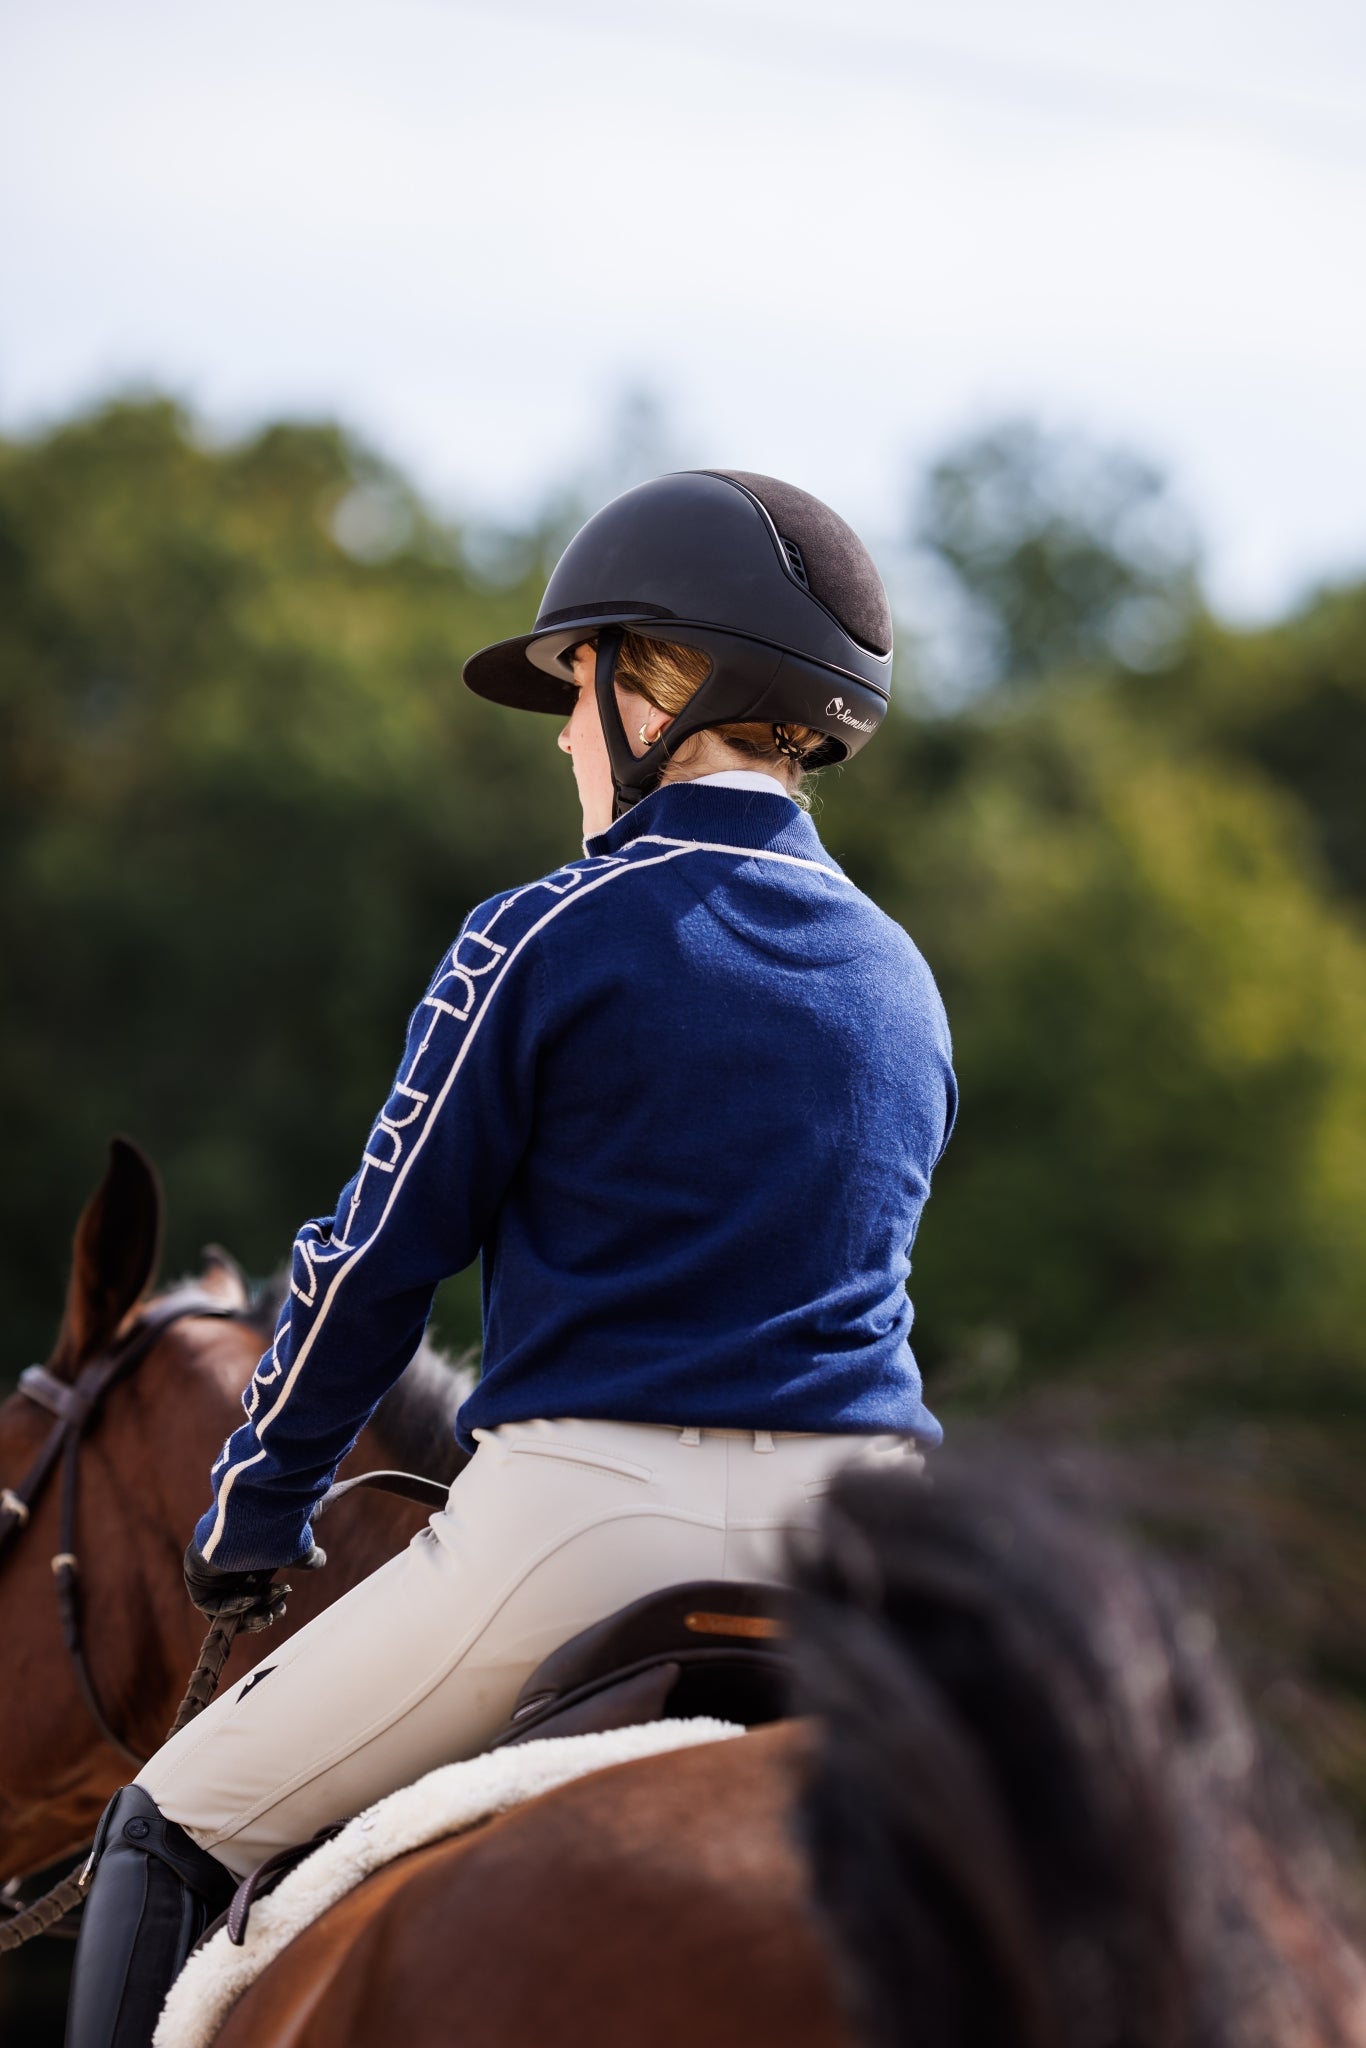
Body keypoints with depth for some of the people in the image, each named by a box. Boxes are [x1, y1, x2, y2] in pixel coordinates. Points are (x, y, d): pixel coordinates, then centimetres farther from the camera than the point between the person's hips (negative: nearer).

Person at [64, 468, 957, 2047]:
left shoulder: (547, 940, -6)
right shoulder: (901, 976, 12)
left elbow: (381, 1257, -2)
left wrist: (254, 1513, 12)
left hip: (590, 1508, -5)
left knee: (178, 1828, 11)